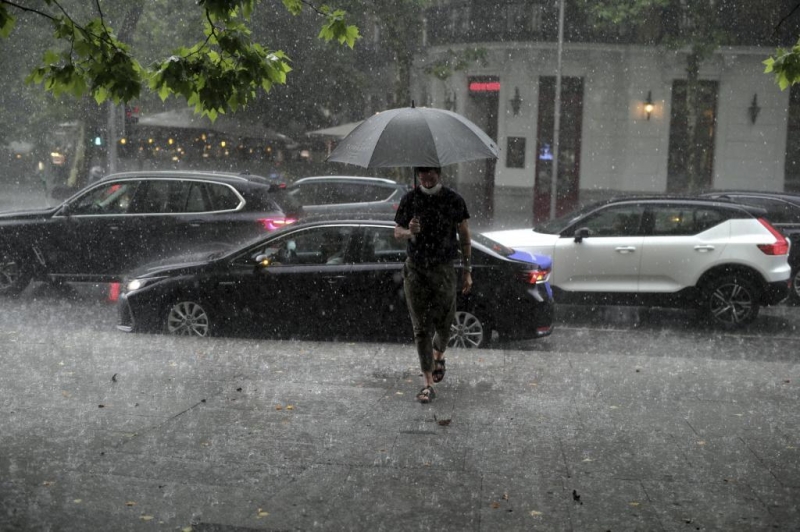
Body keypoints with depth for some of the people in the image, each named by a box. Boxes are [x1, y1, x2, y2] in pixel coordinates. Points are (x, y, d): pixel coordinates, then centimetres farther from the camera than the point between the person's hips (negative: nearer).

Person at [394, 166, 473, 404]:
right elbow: (397, 231, 7)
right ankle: (428, 384, 2)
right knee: (421, 328, -1)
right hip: (415, 270, 0)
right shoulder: (409, 199, 2)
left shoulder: (454, 200, 0)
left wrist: (467, 271, 1)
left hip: (444, 270, 0)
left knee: (443, 323, 8)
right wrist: (409, 232, -18)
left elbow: (464, 237, 5)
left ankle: (438, 357, 42)